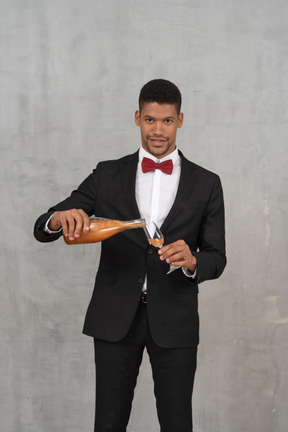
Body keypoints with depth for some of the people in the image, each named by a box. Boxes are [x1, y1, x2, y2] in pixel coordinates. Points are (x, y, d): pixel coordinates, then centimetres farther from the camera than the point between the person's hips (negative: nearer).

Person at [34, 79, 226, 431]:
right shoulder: (107, 175, 4)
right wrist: (61, 217, -25)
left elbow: (217, 258, 4)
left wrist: (192, 260, -21)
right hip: (115, 319, 0)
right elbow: (42, 229, 0)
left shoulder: (206, 184, 4)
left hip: (174, 322, 0)